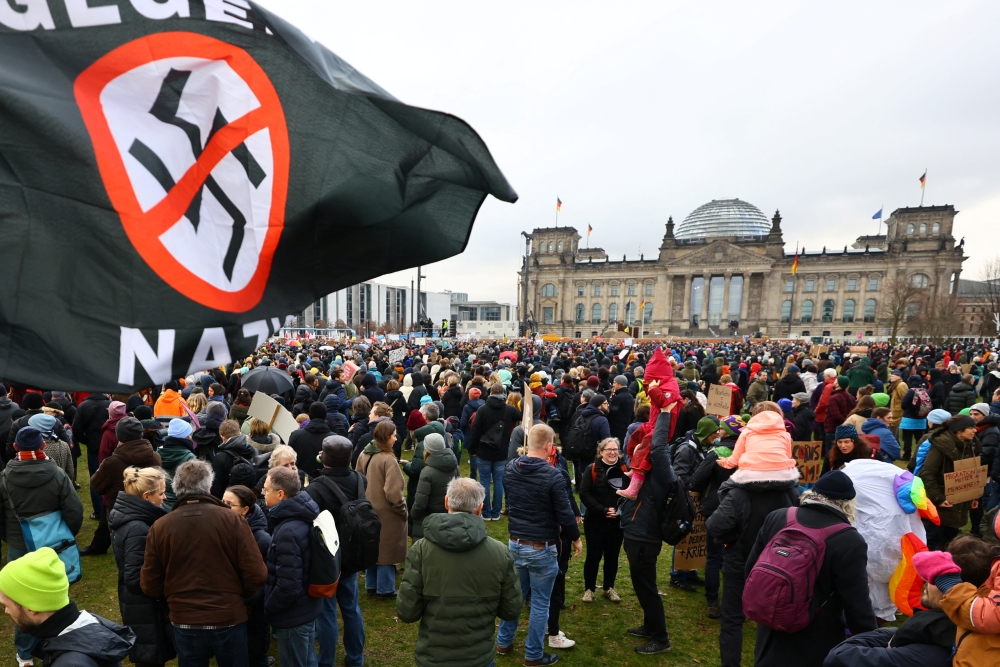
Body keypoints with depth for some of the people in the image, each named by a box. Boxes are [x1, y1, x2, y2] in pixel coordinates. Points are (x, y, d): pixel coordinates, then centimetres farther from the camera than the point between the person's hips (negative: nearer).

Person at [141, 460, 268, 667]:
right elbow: (256, 575, -14)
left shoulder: (159, 527, -8)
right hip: (230, 620, -2)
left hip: (184, 623, 2)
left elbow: (150, 586, 1)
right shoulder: (232, 520, -15)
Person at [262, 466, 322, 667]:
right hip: (307, 607, 8)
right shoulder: (302, 517, 0)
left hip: (293, 615, -8)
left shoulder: (288, 531, -30)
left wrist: (268, 607, -13)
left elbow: (288, 585, -28)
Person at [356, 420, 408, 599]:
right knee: (386, 550, 8)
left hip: (369, 510, 8)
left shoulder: (364, 455, -1)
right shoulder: (388, 459, -25)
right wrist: (402, 509, -11)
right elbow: (392, 491, -26)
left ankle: (372, 585, 34)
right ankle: (385, 590, 20)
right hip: (386, 513, -8)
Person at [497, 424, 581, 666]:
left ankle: (503, 643, 36)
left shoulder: (510, 469, -4)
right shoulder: (553, 476, -23)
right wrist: (575, 538, 2)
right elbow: (565, 514, -15)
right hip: (541, 548, -5)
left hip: (515, 543, 6)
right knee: (540, 603, 11)